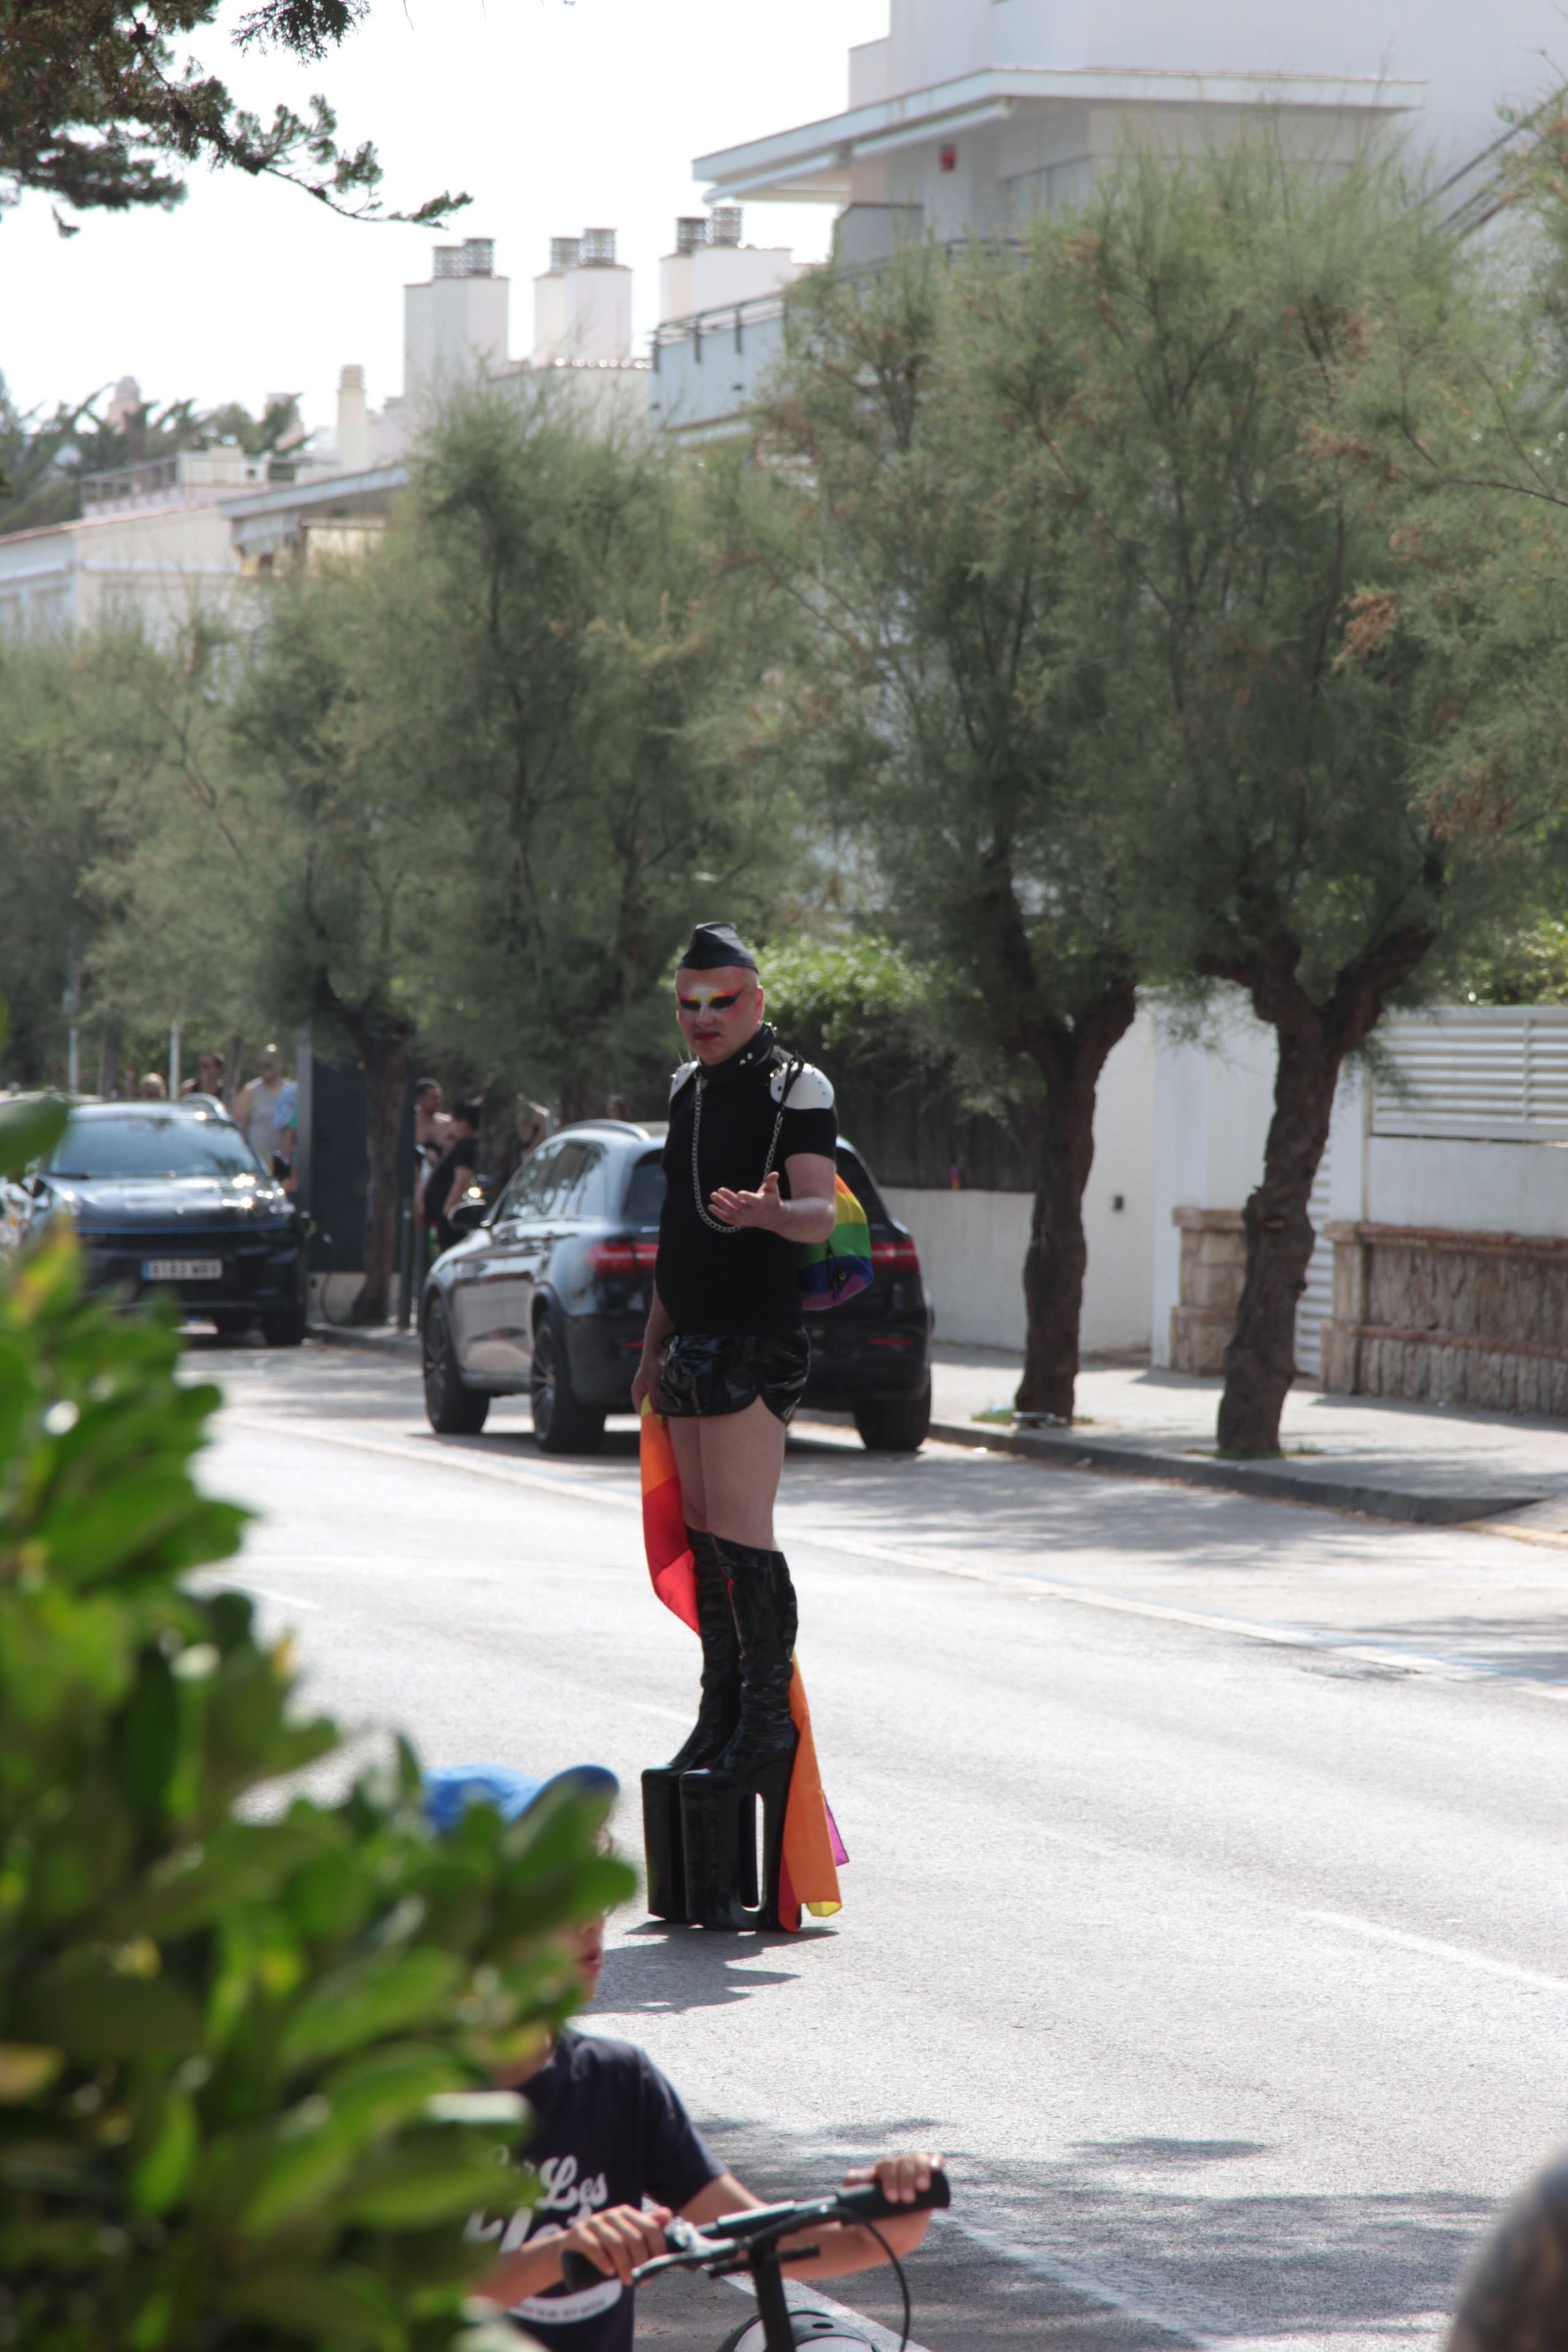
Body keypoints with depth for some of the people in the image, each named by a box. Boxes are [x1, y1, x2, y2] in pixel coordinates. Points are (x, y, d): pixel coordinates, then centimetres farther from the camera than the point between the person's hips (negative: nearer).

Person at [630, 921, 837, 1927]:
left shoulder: (796, 1088, -6)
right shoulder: (688, 1090, 19)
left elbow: (820, 1211, -16)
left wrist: (767, 1213, -37)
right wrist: (656, 1344, 24)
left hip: (757, 1340, -8)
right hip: (697, 1337, 8)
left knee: (741, 1535, -14)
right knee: (705, 1539, 9)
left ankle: (769, 1723, -12)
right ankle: (723, 1716, 14)